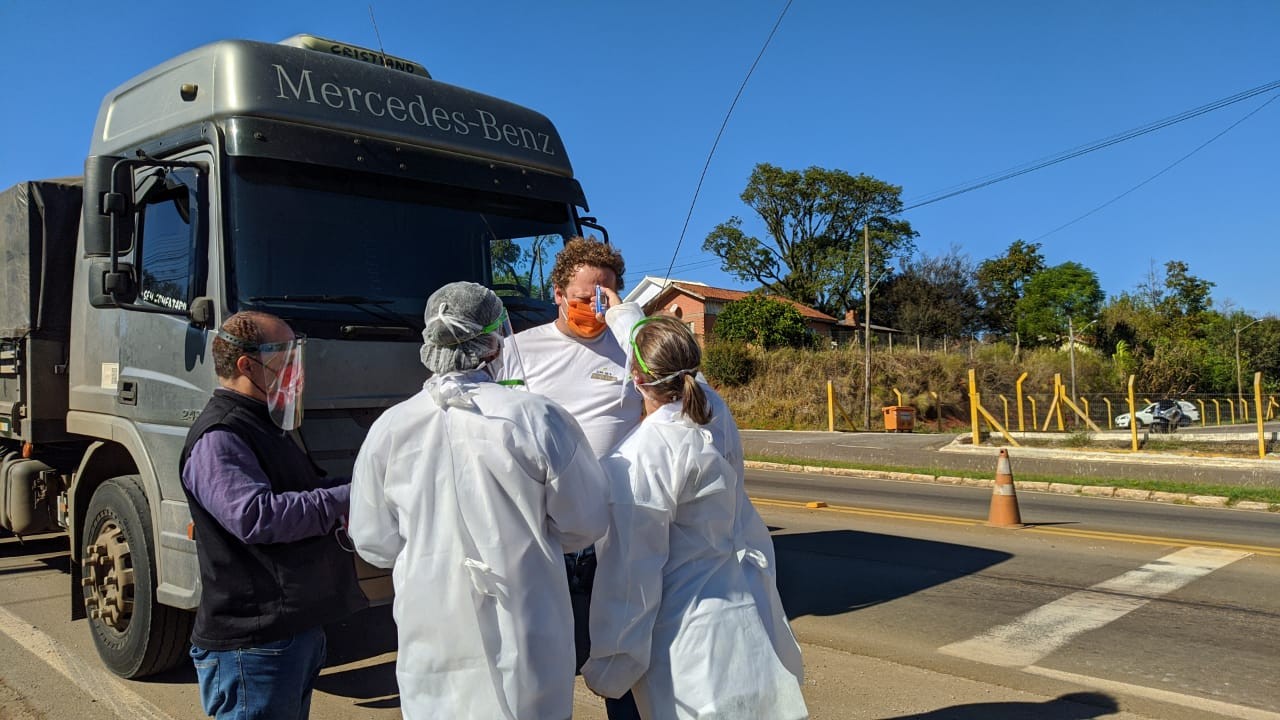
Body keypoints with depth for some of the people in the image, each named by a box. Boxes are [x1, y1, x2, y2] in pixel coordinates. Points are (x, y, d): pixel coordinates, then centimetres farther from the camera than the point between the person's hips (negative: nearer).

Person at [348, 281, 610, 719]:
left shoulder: (388, 429, -9)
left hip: (430, 644, 2)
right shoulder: (538, 419, -15)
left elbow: (375, 544, 2)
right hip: (523, 647, -2)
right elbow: (585, 524, -5)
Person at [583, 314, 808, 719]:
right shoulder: (719, 419, -2)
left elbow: (631, 571, -20)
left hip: (690, 636, -7)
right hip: (749, 609, 8)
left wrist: (608, 670, -9)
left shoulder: (640, 458, -23)